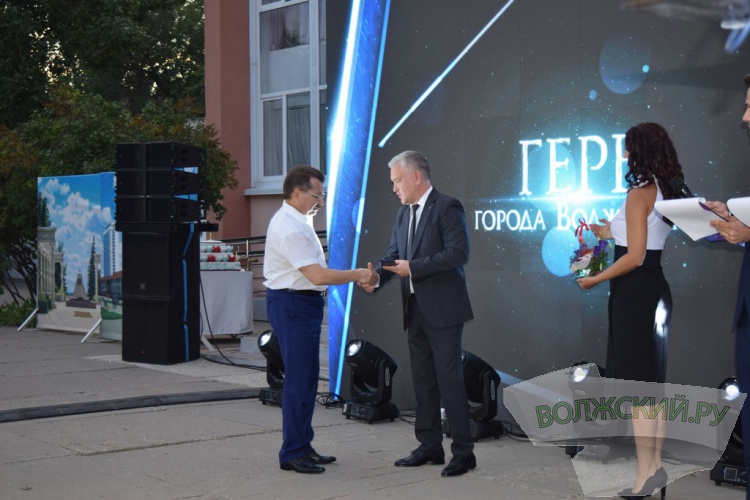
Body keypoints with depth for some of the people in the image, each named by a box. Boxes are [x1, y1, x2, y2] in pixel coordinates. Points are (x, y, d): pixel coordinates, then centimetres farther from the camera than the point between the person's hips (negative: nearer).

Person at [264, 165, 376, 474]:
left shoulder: (299, 222, 14)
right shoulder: (289, 227, -19)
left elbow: (316, 271, 17)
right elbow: (318, 276, -23)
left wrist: (356, 277, 8)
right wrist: (358, 274, -13)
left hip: (303, 303, 11)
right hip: (292, 305, -11)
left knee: (307, 378, 15)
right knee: (299, 380, -5)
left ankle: (303, 447, 24)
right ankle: (292, 454, 3)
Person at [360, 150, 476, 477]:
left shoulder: (447, 208, -9)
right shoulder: (403, 215, 15)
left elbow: (458, 252, -18)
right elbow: (393, 256, 13)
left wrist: (413, 267, -18)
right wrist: (377, 278, -8)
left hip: (443, 310, -8)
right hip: (415, 311, 8)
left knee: (449, 378, -7)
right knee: (423, 380, 12)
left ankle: (463, 451, 1)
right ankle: (430, 446, 21)